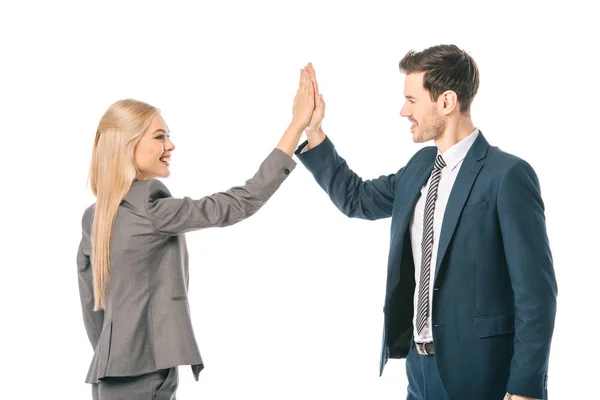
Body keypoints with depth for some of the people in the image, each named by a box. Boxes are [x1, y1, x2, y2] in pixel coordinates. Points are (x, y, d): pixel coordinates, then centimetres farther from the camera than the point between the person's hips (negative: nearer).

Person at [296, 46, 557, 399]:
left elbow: (536, 289, -15)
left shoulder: (507, 175, -14)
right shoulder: (421, 165, 8)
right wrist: (313, 132, 14)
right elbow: (357, 199, 23)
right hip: (421, 365, 7)